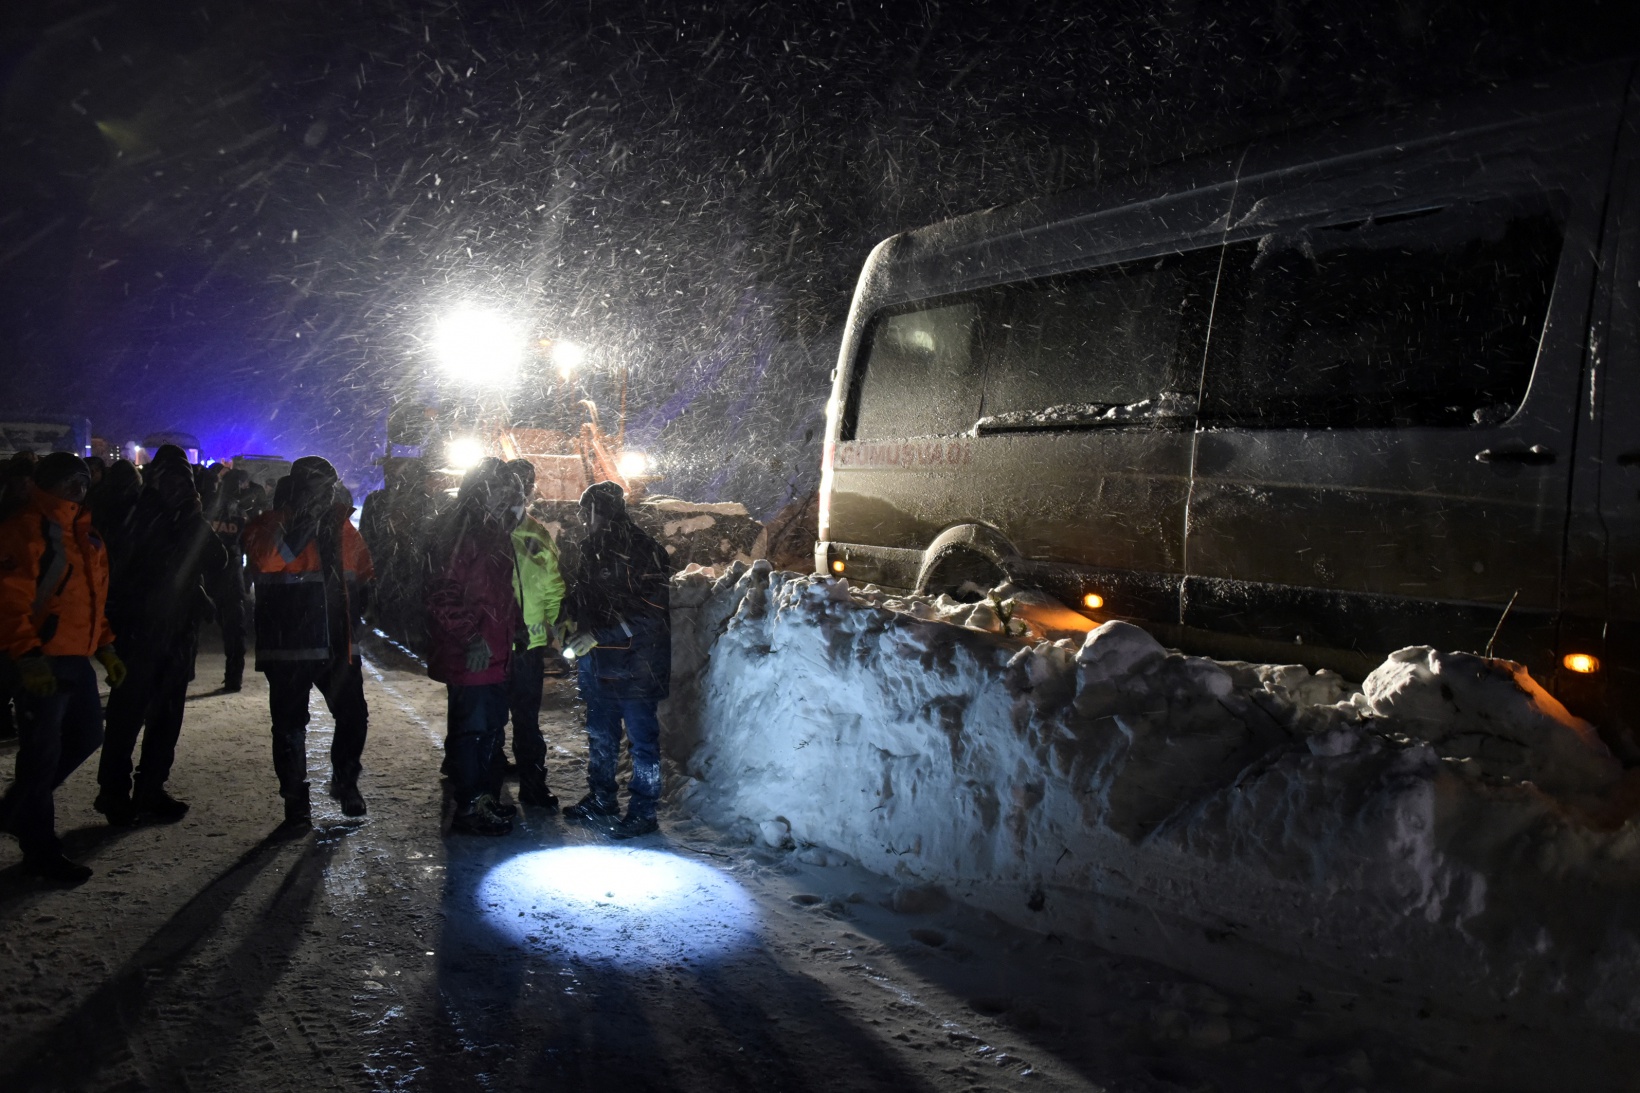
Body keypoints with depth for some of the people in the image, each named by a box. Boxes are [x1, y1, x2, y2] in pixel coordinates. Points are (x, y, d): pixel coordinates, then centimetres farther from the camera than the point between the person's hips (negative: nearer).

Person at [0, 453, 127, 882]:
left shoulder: (82, 532, 16)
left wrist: (105, 647, 17)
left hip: (76, 659, 9)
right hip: (42, 664, -9)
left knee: (87, 735, 17)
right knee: (43, 753, -1)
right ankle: (41, 851, 11)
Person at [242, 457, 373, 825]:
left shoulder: (339, 523, 10)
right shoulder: (268, 526, -5)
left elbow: (362, 573, 19)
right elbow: (265, 560, -27)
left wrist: (355, 609, 7)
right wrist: (298, 529, -29)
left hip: (337, 643, 4)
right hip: (288, 646, -4)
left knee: (354, 715, 6)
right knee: (290, 725, 4)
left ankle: (345, 781, 28)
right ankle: (295, 798, 18)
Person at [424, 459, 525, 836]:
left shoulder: (495, 533, 15)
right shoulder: (457, 535, -15)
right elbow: (443, 597, -22)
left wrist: (515, 625, 16)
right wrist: (471, 638, -24)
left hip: (494, 653, 10)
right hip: (469, 658, -10)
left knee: (491, 728, 18)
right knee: (471, 730, -1)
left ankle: (486, 798, 30)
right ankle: (468, 809, 9)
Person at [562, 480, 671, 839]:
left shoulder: (642, 551, -16)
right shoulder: (592, 549, 10)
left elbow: (649, 614, -21)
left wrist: (598, 635, -23)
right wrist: (579, 636, 9)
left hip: (633, 665, -8)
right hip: (597, 662, 9)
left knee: (641, 738, 1)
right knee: (600, 736, 19)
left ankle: (643, 811, 11)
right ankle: (600, 800, 34)